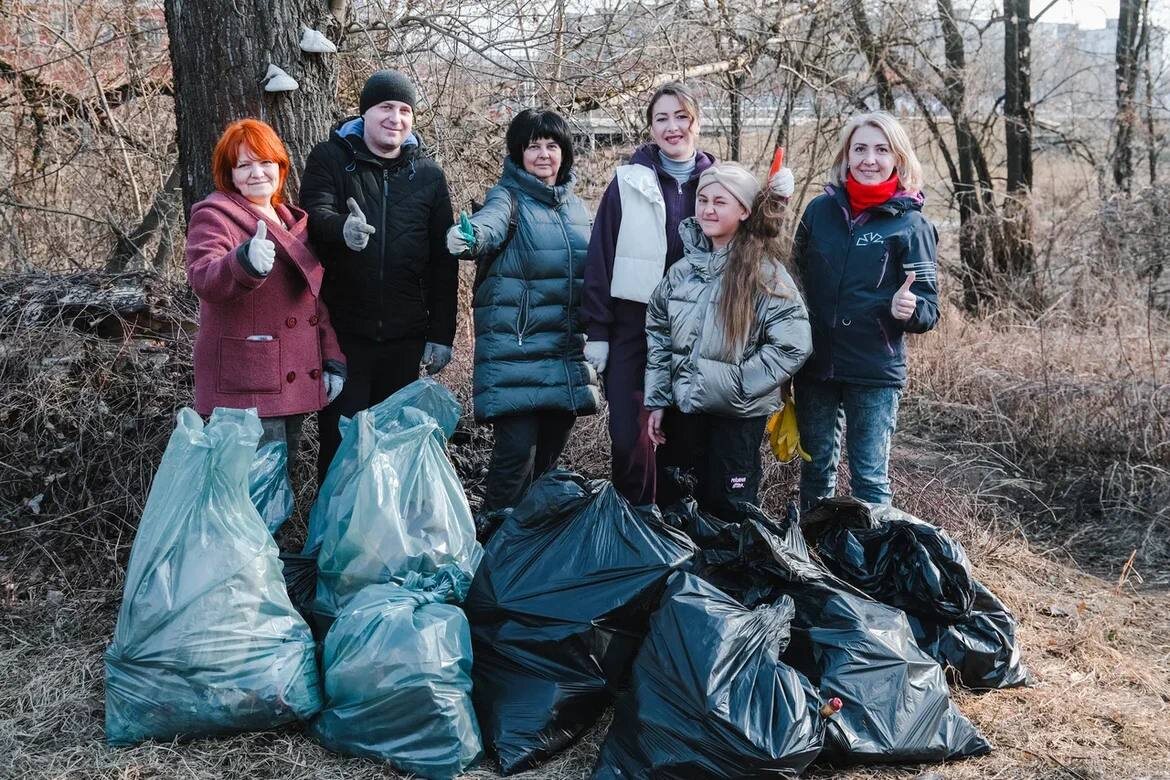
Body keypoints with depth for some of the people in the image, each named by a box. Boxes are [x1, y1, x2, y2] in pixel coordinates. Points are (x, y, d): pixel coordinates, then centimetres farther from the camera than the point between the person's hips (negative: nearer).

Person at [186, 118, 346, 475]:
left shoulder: (293, 220, 18)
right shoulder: (214, 215, -5)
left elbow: (316, 297, 22)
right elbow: (203, 277, -25)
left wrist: (333, 359, 12)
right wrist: (244, 264, -46)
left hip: (296, 380, 8)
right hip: (245, 388, -7)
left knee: (284, 473, 14)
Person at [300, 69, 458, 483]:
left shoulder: (428, 174, 7)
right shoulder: (330, 159, 2)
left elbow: (443, 261, 6)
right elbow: (315, 214, -16)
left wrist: (441, 333, 2)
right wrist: (342, 228, -40)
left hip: (405, 335, 2)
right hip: (343, 329, -2)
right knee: (341, 436, 2)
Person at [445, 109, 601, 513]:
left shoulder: (575, 206, 14)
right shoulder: (509, 197, -3)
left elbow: (590, 273, 24)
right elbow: (491, 221, -27)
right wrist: (470, 237, -49)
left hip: (567, 349, 6)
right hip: (515, 348, -6)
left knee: (550, 449, 11)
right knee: (517, 448, -11)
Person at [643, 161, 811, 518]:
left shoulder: (764, 270, -11)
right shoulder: (683, 269, 3)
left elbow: (793, 343, -16)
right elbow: (657, 335, 8)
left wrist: (739, 384, -16)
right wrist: (656, 400, 5)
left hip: (738, 415, -4)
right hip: (683, 406, 4)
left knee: (726, 511, 8)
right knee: (669, 503, 15)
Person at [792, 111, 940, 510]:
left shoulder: (910, 224, -6)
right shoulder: (820, 209, 3)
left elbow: (929, 308, -5)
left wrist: (908, 310, -28)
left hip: (875, 372, -3)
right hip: (815, 365, 3)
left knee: (870, 477, 2)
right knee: (816, 469, 15)